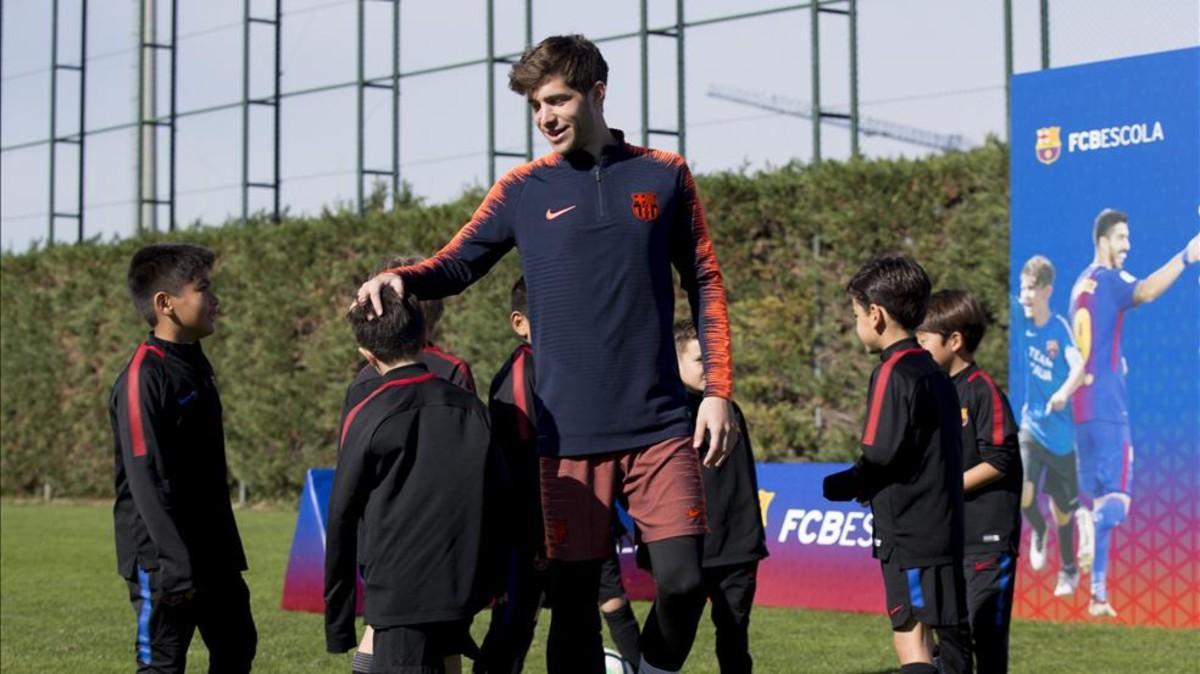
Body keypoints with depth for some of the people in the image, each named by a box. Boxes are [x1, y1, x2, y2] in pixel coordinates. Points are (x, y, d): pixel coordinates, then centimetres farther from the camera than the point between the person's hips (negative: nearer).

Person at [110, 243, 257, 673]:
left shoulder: (197, 365, 11)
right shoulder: (144, 377, -17)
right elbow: (148, 479, -21)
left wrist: (229, 551, 18)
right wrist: (175, 565, -23)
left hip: (214, 553, 9)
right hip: (163, 559, -9)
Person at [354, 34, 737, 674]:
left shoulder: (664, 175, 6)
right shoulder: (523, 189, 5)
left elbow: (705, 284, 9)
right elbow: (454, 266, 7)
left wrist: (718, 388, 2)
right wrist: (396, 278, -15)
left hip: (659, 424, 0)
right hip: (569, 433, 0)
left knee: (683, 580, -8)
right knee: (574, 597, 2)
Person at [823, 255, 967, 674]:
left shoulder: (894, 373, -11)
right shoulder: (933, 372, 16)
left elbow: (879, 460, -17)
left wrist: (827, 488, -1)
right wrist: (865, 487, 16)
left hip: (909, 536, -9)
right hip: (942, 530, 9)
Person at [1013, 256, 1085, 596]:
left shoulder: (1060, 327, -14)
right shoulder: (1019, 319, -7)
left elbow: (1078, 367, -28)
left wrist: (1064, 392, -47)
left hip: (1061, 432, -1)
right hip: (1032, 424, 1)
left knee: (1062, 509, 12)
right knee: (1022, 494, -21)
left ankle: (1069, 570, 37)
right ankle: (1038, 531, 14)